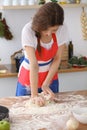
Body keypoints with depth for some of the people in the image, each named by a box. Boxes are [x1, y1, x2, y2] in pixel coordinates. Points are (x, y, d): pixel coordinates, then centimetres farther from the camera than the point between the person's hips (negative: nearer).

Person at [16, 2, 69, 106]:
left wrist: (46, 84, -15)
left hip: (50, 76, 3)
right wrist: (34, 95, -30)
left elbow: (57, 59, -11)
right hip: (29, 78, -2)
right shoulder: (28, 30, -28)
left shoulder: (62, 29, -19)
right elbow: (34, 65, -31)